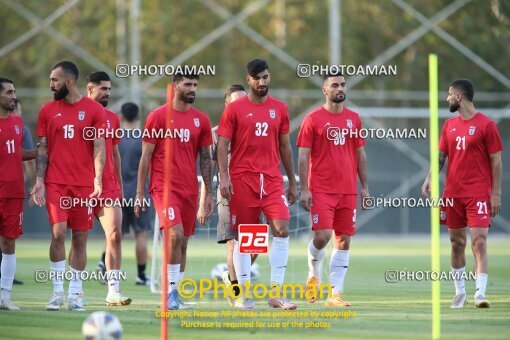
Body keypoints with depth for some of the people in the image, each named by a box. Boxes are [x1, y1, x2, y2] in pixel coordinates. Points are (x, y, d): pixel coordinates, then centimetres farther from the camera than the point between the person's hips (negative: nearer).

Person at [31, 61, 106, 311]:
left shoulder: (94, 110, 2)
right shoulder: (47, 110, 8)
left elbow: (99, 147, -1)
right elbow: (42, 148, 9)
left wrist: (98, 179, -13)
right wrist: (39, 180, -2)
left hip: (84, 184, 0)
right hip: (55, 183, 1)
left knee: (80, 238, 3)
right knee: (58, 232, -12)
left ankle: (74, 295, 11)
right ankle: (57, 292, -2)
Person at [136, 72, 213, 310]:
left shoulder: (201, 120, 10)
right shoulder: (158, 116, -2)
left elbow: (205, 158, 14)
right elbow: (145, 156, 0)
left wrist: (209, 193, 9)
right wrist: (139, 193, -2)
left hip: (190, 189, 5)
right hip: (164, 186, -5)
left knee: (183, 242, 6)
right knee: (175, 234, -21)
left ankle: (174, 294, 15)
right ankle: (171, 290, -13)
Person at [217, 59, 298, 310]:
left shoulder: (279, 108, 12)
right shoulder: (234, 109, 2)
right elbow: (222, 145, -1)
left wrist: (292, 183, 16)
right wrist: (224, 176, -14)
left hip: (272, 179, 3)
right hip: (242, 180, -3)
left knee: (282, 230, -12)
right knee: (242, 236, 1)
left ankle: (275, 293, -9)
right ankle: (242, 294, 9)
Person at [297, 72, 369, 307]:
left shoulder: (353, 119, 11)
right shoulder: (313, 119, -2)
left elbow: (360, 154, 16)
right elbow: (303, 157, -4)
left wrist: (364, 187, 11)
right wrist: (304, 189, -10)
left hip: (348, 191, 5)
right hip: (321, 190, -5)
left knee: (343, 240, 2)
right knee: (322, 236, -15)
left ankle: (335, 293, 5)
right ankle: (313, 275, 13)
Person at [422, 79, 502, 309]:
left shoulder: (486, 125, -6)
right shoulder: (450, 125, 12)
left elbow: (496, 162, -5)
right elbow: (441, 156, 16)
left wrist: (496, 194, -10)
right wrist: (429, 179, 0)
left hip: (478, 194, -6)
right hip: (453, 193, 6)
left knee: (479, 242, -13)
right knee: (457, 243, 9)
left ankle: (480, 293, -17)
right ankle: (460, 292, 18)